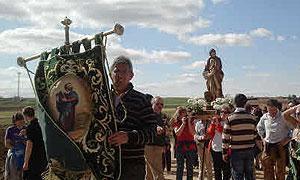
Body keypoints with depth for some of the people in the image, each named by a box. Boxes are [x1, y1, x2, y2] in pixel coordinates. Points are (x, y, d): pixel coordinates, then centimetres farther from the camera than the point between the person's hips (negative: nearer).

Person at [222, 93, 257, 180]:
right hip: (249, 151, 4)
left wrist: (225, 153, -3)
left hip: (236, 152, -4)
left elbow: (225, 138, -10)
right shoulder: (251, 117, 2)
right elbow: (254, 135, 8)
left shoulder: (230, 118, -10)